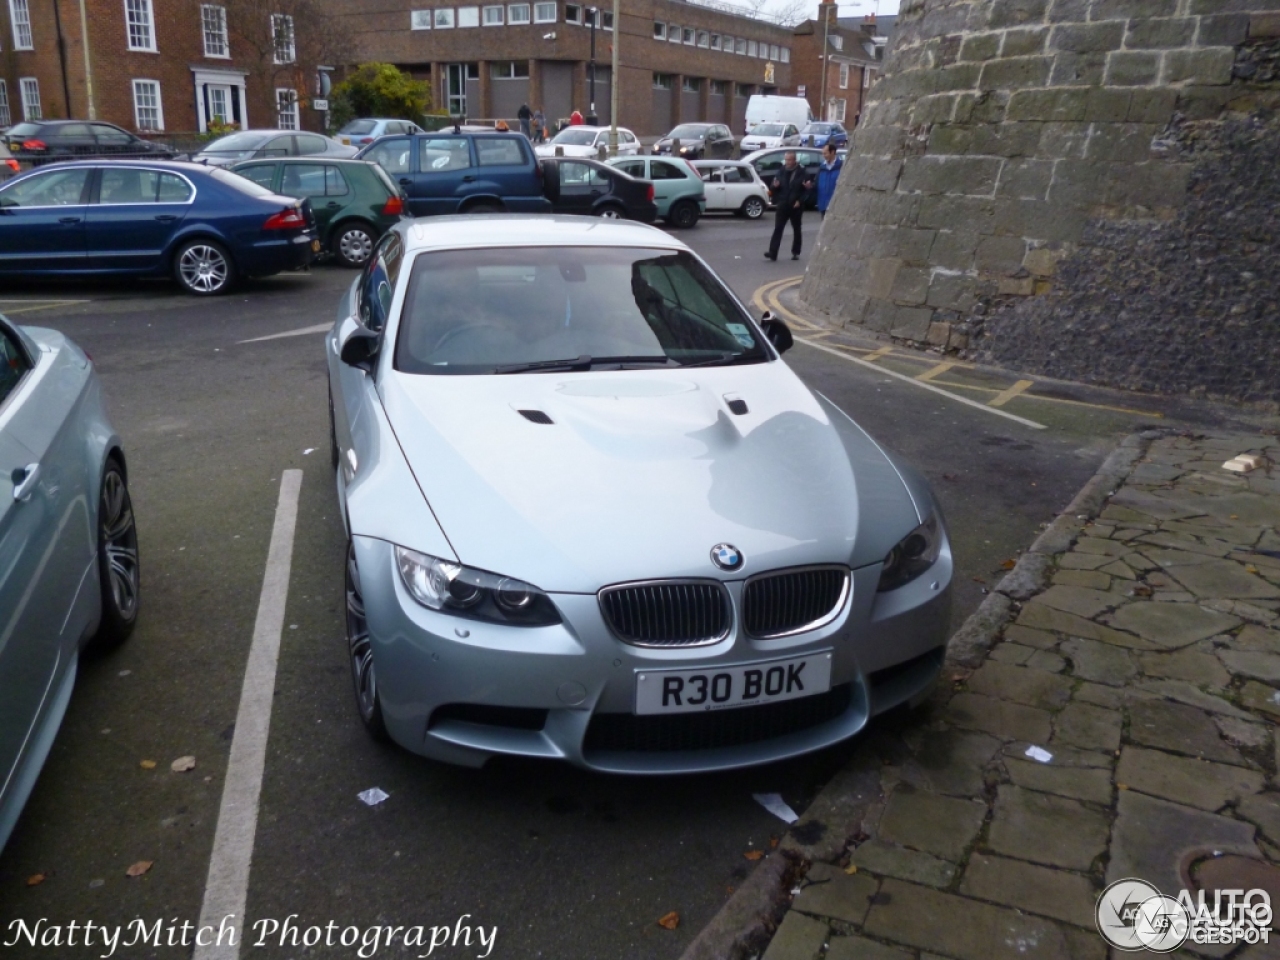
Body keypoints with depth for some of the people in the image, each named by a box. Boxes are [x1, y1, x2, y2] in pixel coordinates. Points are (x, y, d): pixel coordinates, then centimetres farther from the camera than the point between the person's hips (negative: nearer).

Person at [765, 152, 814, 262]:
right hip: (783, 205, 2)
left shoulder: (802, 173, -2)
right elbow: (773, 188, 11)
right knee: (777, 229, -9)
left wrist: (800, 201, -15)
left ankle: (796, 252, 20)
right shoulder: (781, 172, 8)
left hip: (796, 206, -2)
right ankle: (772, 252, -15)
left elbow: (807, 189, -2)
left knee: (796, 230, 10)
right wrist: (774, 186, -12)